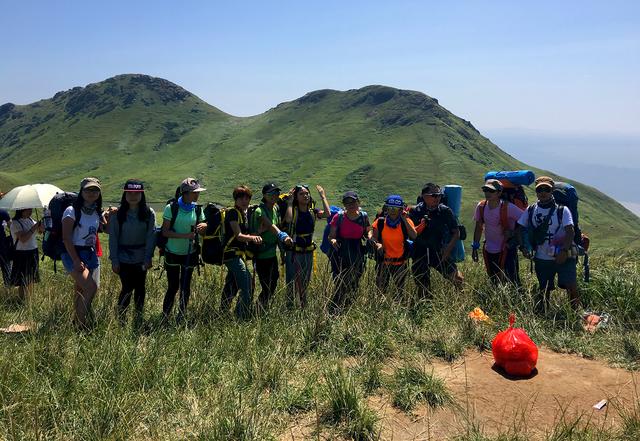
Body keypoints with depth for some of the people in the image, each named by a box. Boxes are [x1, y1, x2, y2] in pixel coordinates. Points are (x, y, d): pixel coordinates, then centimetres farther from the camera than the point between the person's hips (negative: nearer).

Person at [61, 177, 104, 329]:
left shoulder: (97, 212, 8)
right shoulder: (72, 211, -11)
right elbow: (66, 238, -14)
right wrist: (76, 261, -18)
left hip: (90, 254, 7)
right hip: (73, 254, -6)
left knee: (81, 291, 12)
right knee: (91, 287, -17)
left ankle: (77, 321, 21)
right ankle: (81, 323, -7)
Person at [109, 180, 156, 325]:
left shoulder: (149, 213, -4)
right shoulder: (117, 214, -6)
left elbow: (151, 236, -4)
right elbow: (113, 237, -4)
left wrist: (148, 258, -9)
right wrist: (114, 260, -7)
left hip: (141, 258, 2)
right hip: (124, 257, -2)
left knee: (140, 288, 9)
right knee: (127, 287, -4)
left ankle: (139, 318, 23)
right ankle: (120, 318, 13)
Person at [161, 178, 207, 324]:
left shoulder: (197, 209, 2)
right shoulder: (171, 208, -11)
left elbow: (202, 232, 10)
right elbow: (165, 232, -14)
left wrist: (203, 226, -14)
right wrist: (185, 235, -25)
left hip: (190, 253, 4)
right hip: (173, 253, -4)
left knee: (185, 287, 10)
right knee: (173, 287, -2)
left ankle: (181, 318, 23)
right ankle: (164, 319, 12)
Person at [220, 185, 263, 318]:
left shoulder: (244, 213, 16)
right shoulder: (232, 212, -11)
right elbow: (238, 235, -21)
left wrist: (254, 237, 10)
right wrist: (253, 238, -35)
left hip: (239, 255, 10)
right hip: (233, 254, -10)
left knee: (231, 289, 17)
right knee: (247, 289, -15)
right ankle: (243, 317, -13)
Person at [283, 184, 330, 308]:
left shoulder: (313, 211, 3)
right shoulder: (293, 210, -8)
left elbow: (327, 214, -15)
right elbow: (288, 219, -32)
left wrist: (323, 196, -8)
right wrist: (289, 202, -21)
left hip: (308, 251, 5)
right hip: (293, 252, -5)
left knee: (305, 282, 16)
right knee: (291, 282, 0)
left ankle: (304, 306, 29)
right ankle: (290, 307, 8)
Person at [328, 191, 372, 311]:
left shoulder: (363, 216, 2)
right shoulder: (339, 217, -5)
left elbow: (368, 231, 17)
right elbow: (331, 236, -1)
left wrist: (369, 237, -5)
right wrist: (333, 240, -23)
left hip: (358, 256, 3)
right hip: (342, 256, -3)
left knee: (354, 285, 12)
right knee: (341, 285, -12)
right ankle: (333, 310, -4)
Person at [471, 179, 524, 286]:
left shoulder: (508, 207, -20)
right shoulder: (481, 206, -4)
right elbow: (478, 227, 8)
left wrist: (514, 233, -13)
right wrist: (475, 247, 8)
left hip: (507, 249, -5)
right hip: (489, 250, 5)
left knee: (512, 281, -10)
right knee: (493, 281, 16)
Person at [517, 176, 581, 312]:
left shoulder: (562, 210, -5)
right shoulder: (530, 210, 4)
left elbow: (570, 232, -12)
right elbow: (520, 229, 12)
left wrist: (564, 251, -22)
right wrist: (523, 247, 0)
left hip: (563, 257, -3)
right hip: (542, 259, 3)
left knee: (571, 287, -10)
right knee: (544, 290, 14)